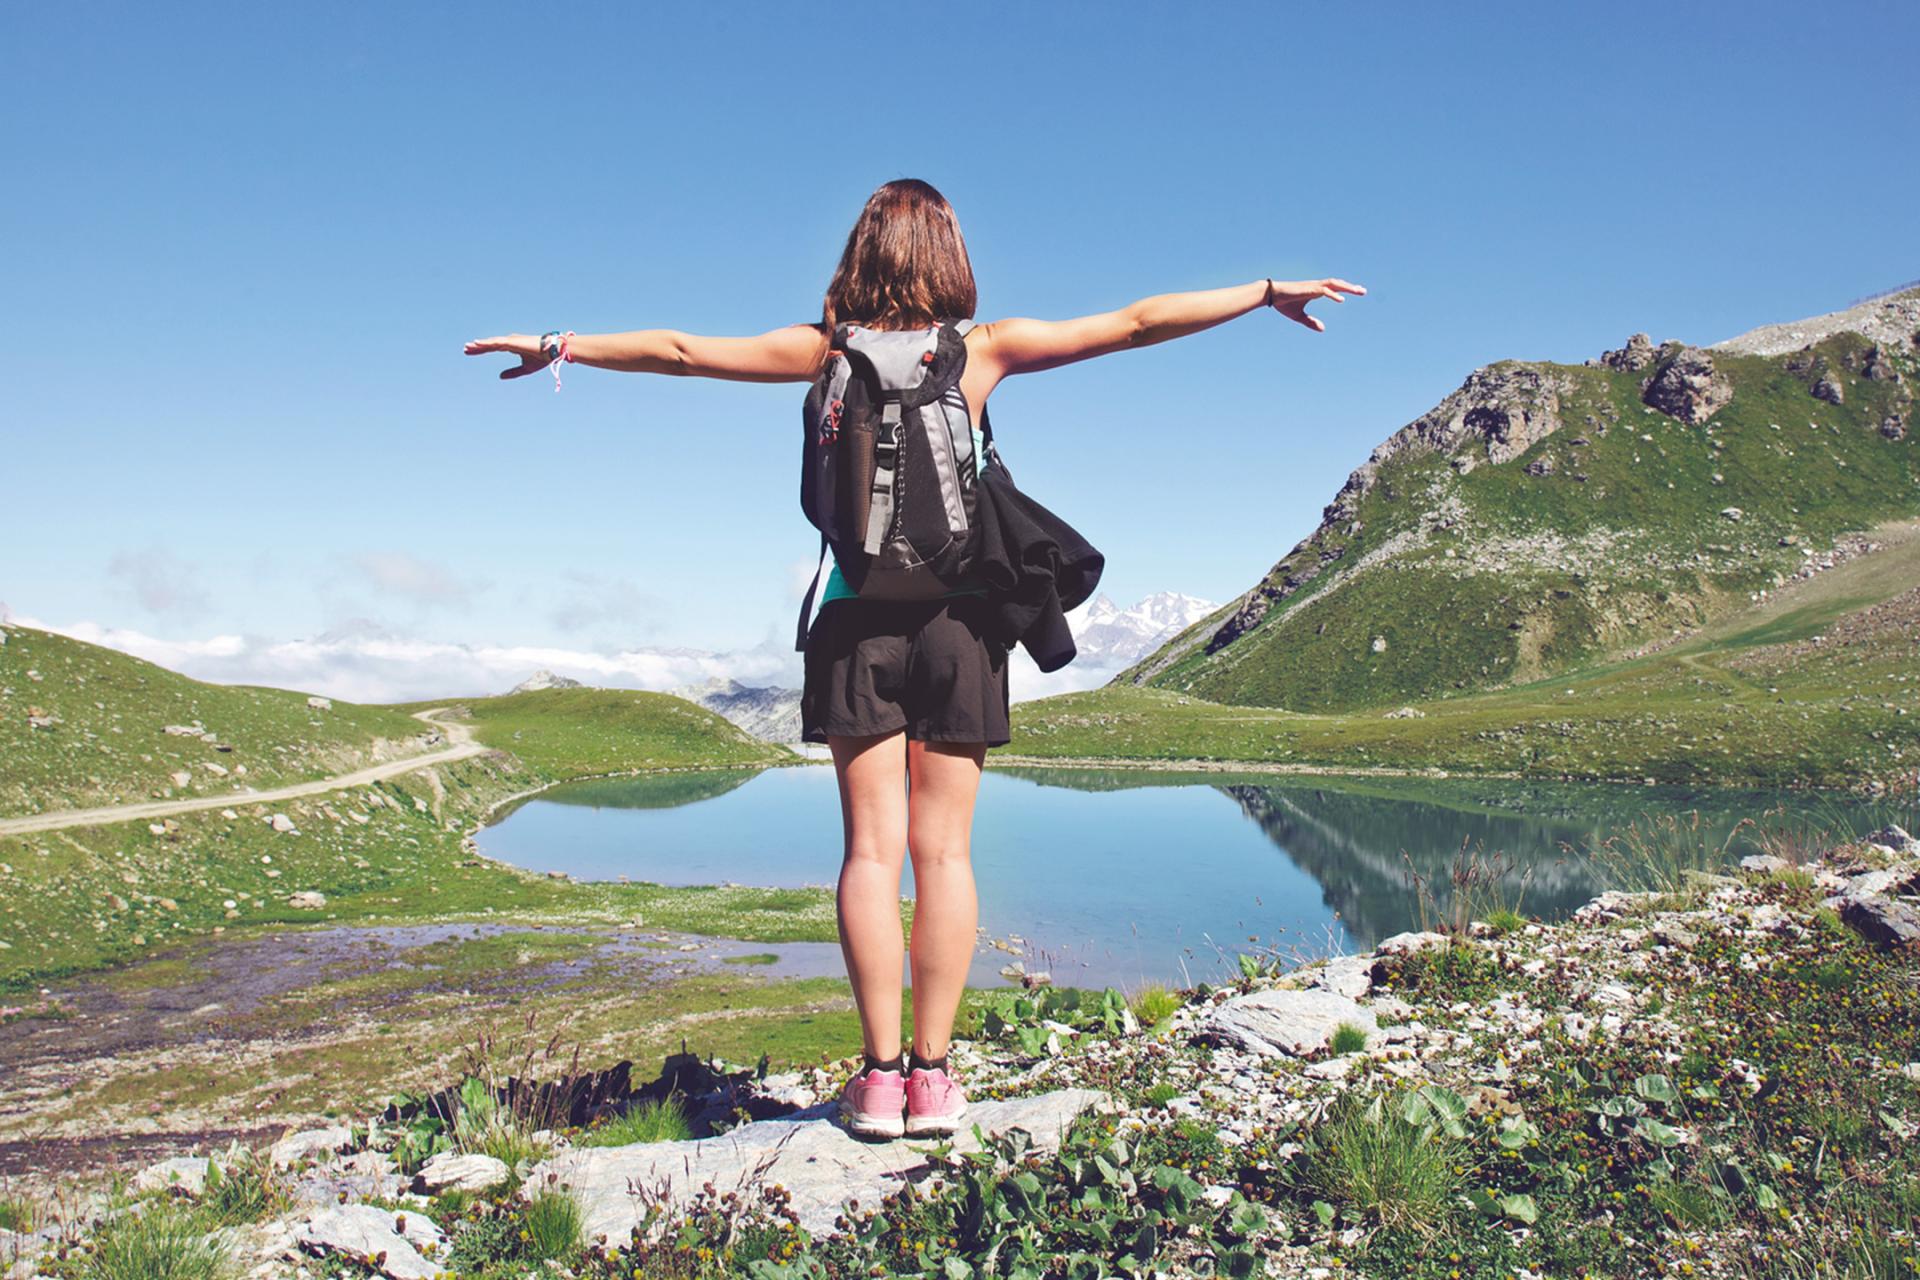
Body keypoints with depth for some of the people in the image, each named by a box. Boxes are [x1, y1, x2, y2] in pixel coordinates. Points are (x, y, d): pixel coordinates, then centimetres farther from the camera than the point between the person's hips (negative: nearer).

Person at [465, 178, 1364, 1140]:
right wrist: (1268, 291, 17)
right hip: (956, 613, 0)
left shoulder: (828, 348, 5)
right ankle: (931, 1075, 5)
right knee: (944, 849, 2)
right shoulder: (987, 347, 4)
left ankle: (879, 1077, 3)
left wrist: (560, 345, 19)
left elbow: (681, 352, 7)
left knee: (871, 847, 2)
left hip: (858, 616, 0)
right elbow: (1135, 323, 7)